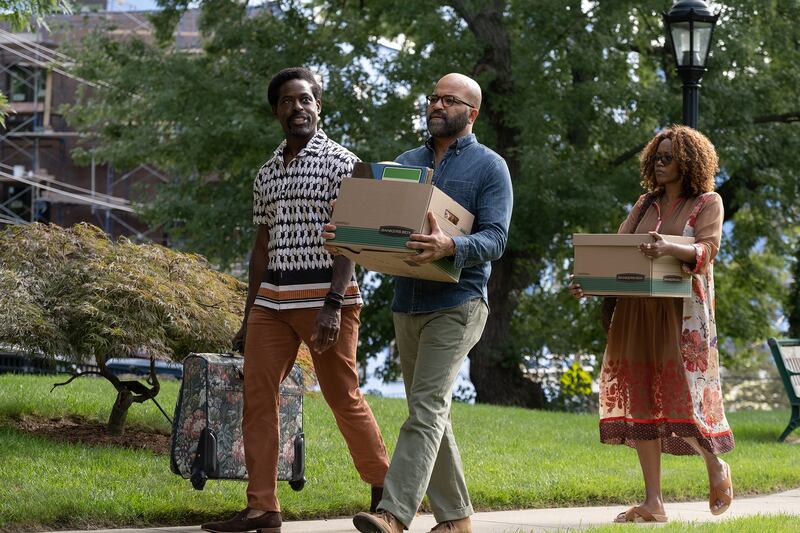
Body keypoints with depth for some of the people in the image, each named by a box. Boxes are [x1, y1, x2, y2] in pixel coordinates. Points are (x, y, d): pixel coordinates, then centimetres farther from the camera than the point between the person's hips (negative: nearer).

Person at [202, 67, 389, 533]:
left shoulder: (341, 163, -3)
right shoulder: (267, 173, 16)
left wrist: (334, 305, -21)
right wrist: (249, 317, 16)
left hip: (324, 296, -6)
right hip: (272, 298, 6)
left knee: (345, 399, 0)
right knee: (257, 397, -4)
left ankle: (384, 491, 18)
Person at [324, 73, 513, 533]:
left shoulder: (489, 167, -2)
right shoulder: (407, 162, 16)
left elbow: (495, 240, -12)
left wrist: (449, 247, -33)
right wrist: (344, 232, -8)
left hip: (456, 304, -7)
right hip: (408, 302, 7)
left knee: (427, 408, -16)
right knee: (431, 414, 9)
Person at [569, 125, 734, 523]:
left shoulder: (708, 203, 4)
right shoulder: (646, 204, 18)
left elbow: (706, 248, -12)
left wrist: (668, 248, -33)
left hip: (683, 313, -5)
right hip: (636, 310, 5)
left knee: (684, 396, -11)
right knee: (641, 400, 1)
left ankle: (716, 465, 20)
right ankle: (653, 502, 4)